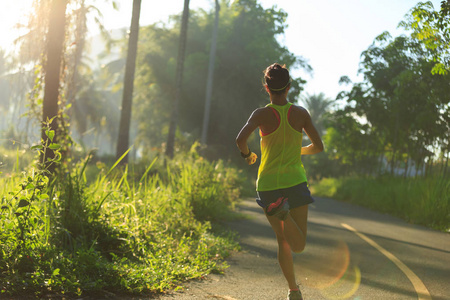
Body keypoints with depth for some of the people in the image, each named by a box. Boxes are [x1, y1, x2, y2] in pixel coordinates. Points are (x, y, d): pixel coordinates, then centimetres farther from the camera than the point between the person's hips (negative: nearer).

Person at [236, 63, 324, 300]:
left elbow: (241, 139, -21)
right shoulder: (301, 113, 0)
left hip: (268, 184, 1)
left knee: (283, 241, 15)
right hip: (295, 180, 0)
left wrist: (247, 154, 1)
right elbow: (318, 146, 6)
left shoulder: (262, 114, -5)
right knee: (298, 245, -4)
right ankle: (284, 213, -30)